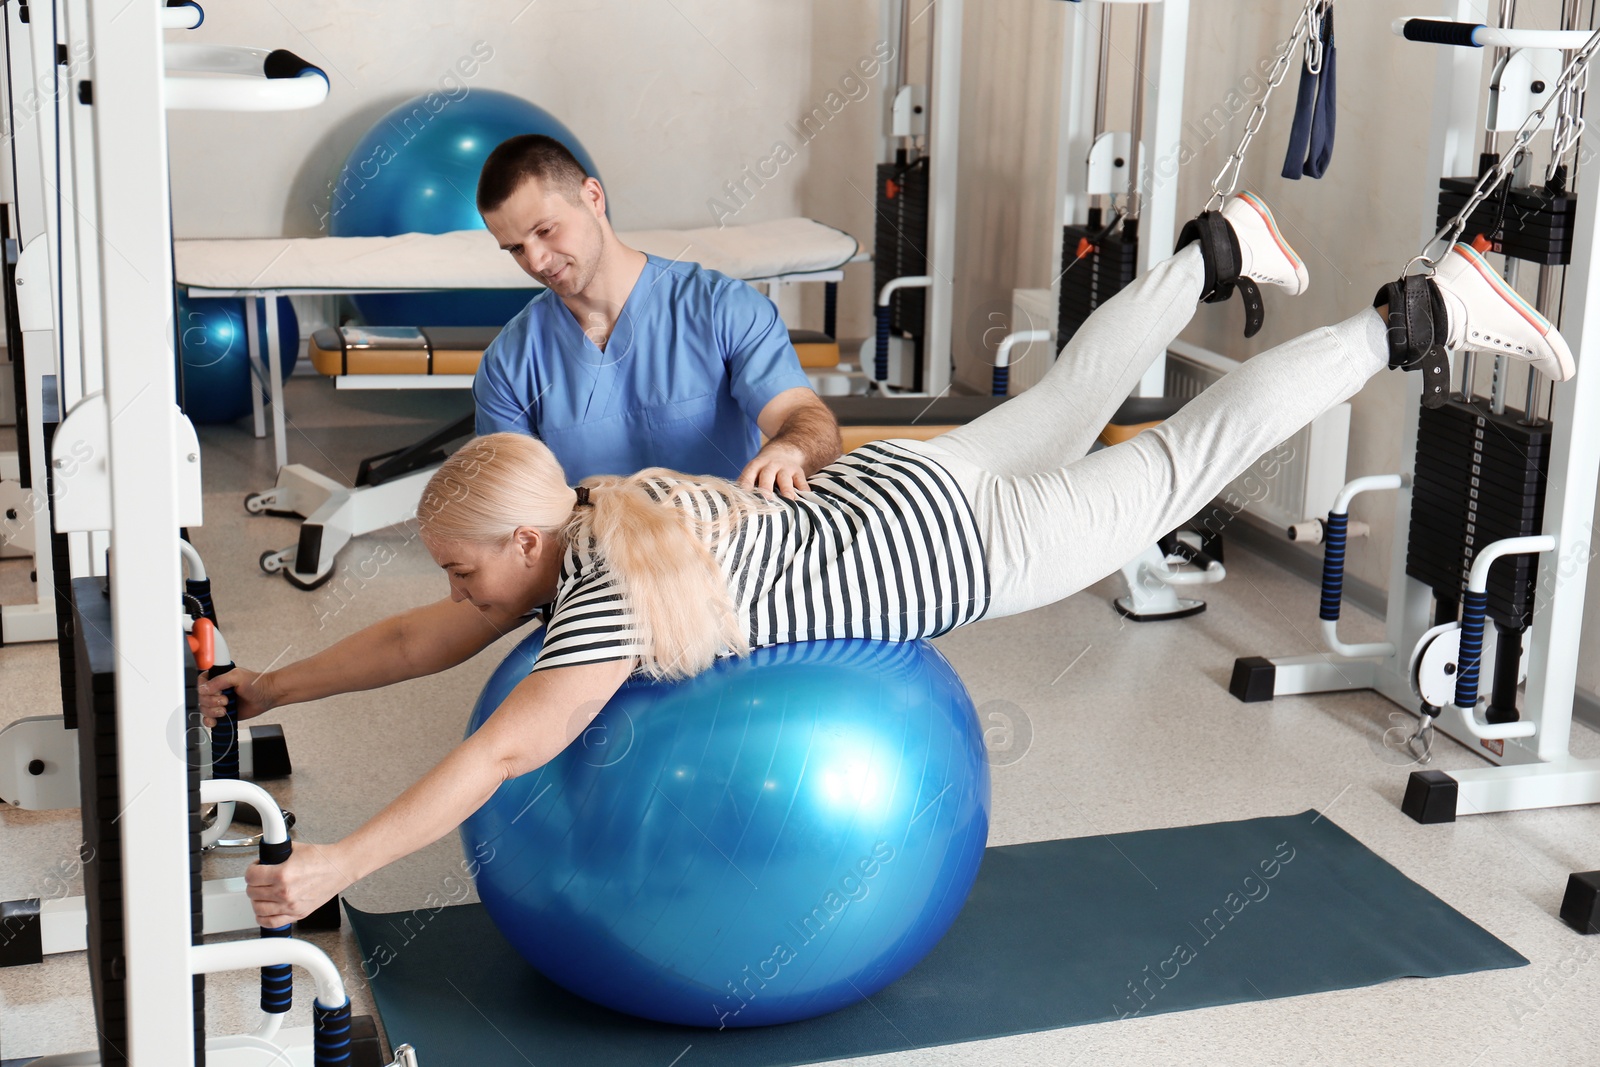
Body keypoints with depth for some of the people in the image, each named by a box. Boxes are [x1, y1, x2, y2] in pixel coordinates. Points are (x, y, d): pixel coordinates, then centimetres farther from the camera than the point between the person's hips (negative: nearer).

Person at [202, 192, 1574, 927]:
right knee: (1059, 410, 30)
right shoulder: (564, 525, -6)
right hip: (895, 488, 7)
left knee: (1178, 464, 6)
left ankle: (1419, 317, 16)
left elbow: (500, 752, -37)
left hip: (952, 547, -7)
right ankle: (1218, 250, 47)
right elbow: (420, 642, 5)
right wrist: (266, 687, 5)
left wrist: (335, 866, -37)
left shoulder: (610, 597, -30)